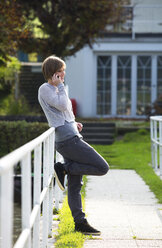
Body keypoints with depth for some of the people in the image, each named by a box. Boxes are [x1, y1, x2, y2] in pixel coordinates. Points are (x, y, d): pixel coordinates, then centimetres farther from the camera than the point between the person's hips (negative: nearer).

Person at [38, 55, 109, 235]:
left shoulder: (54, 90, 23)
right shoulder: (45, 89, -5)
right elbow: (63, 105, -18)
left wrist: (75, 124, 12)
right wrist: (60, 86, -6)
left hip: (72, 138, 10)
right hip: (68, 139, -10)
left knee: (74, 185, 8)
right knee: (102, 168, -10)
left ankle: (80, 223, 10)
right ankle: (63, 168, -4)